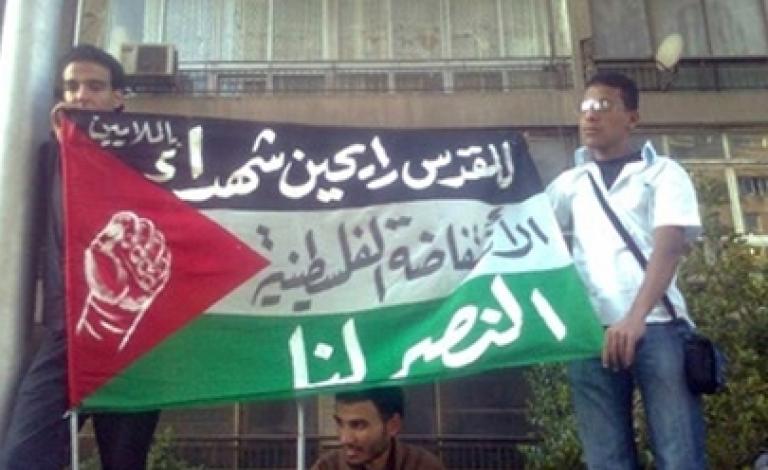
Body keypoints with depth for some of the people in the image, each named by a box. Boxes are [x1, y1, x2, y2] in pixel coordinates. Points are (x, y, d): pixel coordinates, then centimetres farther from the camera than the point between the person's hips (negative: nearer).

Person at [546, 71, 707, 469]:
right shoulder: (570, 182, 21)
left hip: (657, 326, -3)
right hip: (590, 332, 3)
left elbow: (669, 246, -7)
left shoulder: (663, 173, 9)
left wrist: (636, 318, -22)